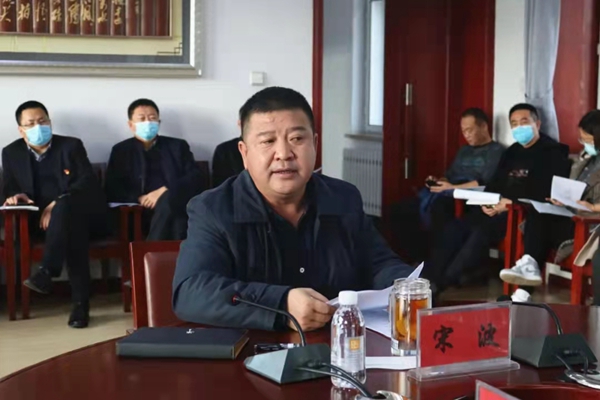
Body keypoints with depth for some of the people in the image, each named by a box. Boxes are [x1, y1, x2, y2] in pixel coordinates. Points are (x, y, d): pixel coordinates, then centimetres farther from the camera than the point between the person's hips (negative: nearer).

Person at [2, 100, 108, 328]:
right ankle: (80, 303, -42)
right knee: (73, 230, -35)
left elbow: (89, 182, -7)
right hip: (40, 220, 1)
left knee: (65, 207, -39)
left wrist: (57, 203, -22)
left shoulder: (71, 146, 5)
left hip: (78, 212, -1)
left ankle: (46, 272, -49)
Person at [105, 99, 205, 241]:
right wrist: (140, 199, -11)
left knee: (169, 198, -36)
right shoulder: (121, 150, 20)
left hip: (176, 204, 2)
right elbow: (112, 189, 8)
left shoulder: (178, 146, 21)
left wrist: (165, 191, -11)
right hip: (139, 211, -2)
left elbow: (196, 179, 7)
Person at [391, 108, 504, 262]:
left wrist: (453, 187, -16)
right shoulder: (464, 151, 28)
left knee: (437, 209, -41)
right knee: (400, 210, -9)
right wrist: (437, 181, 5)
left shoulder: (496, 151, 2)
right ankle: (419, 259, -7)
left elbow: (485, 182, -12)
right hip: (447, 198, 9)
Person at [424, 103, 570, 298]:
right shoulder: (511, 152, 24)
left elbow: (548, 193, -14)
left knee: (481, 232, -32)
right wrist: (486, 201, -3)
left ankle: (441, 283, -31)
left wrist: (512, 203, -22)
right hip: (497, 207, 8)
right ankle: (428, 279, -28)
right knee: (456, 227, -18)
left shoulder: (552, 152, -1)